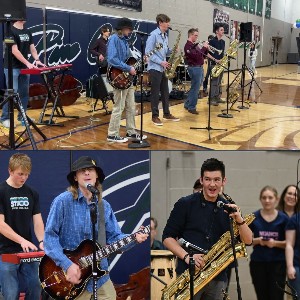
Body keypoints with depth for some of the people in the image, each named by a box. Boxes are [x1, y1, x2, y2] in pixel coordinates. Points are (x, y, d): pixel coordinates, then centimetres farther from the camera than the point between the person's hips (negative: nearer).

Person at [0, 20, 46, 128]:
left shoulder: (27, 32, 12)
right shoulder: (11, 31, -12)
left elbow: (32, 48, 13)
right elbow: (14, 50, -18)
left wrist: (37, 60, -5)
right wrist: (28, 63, -23)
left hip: (24, 67, 7)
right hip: (12, 68, -7)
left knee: (24, 93, 9)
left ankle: (22, 116, 21)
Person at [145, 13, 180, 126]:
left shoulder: (165, 36, 14)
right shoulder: (153, 35, -11)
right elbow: (148, 52, -17)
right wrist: (160, 62, -20)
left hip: (163, 68, 8)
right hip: (155, 68, -8)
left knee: (165, 92, 12)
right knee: (155, 93, -3)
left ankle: (167, 114, 21)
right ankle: (155, 116, 4)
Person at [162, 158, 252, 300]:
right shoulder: (185, 204, -3)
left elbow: (248, 241, 1)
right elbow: (167, 237, -3)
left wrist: (239, 220, -17)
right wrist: (186, 256, -18)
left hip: (218, 279, 3)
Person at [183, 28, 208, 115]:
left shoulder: (195, 45, 16)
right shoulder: (188, 45, -13)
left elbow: (202, 55, 18)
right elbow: (196, 56, -24)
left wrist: (206, 48, 2)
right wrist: (203, 47, -16)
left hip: (199, 68, 10)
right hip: (194, 68, -10)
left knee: (195, 88, 16)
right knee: (195, 88, -5)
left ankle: (187, 104, 26)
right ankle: (191, 107, 2)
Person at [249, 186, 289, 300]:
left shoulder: (283, 218, 0)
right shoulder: (253, 217, 1)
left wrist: (275, 243, -15)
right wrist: (257, 241, -14)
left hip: (278, 264, -1)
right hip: (258, 263, 1)